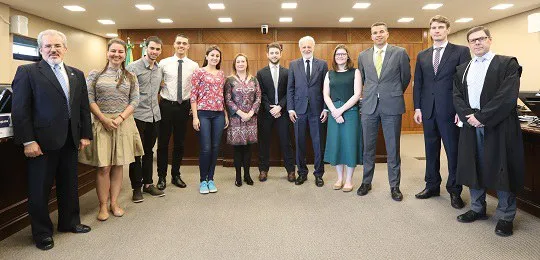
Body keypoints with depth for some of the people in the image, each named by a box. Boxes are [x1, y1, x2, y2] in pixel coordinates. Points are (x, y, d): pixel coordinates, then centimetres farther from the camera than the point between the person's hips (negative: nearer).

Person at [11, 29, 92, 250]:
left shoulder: (77, 75, 11)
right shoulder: (27, 72, -4)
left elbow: (83, 107, 12)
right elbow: (20, 110, -9)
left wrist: (85, 135, 6)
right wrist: (28, 141, -15)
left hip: (70, 140, 5)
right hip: (42, 141, -5)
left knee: (69, 185, 16)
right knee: (39, 189, 7)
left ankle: (70, 222, 33)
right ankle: (42, 232, 23)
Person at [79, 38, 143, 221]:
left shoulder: (130, 77, 9)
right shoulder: (95, 75, 5)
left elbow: (134, 101, 3)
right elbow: (89, 99, 0)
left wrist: (120, 118, -10)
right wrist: (104, 119, -12)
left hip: (124, 123, 2)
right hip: (101, 123, -2)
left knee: (118, 165, 6)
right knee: (103, 167, -3)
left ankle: (114, 202, 17)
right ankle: (103, 206, 9)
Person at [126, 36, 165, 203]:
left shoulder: (160, 69, 12)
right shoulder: (133, 67, -7)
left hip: (154, 116, 6)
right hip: (138, 115, -6)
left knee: (149, 151, 14)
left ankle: (148, 184, 25)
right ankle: (137, 187, 13)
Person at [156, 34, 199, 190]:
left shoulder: (194, 66, 3)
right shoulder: (164, 63, -1)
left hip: (184, 106, 2)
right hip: (166, 105, -1)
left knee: (179, 142, 10)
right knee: (163, 142, 4)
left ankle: (176, 175, 25)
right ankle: (161, 176, 17)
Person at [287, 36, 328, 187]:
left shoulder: (322, 64, 5)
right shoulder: (293, 65, 8)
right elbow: (290, 88, 6)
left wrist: (326, 108, -3)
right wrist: (290, 109, -2)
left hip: (317, 109, -1)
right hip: (299, 109, 1)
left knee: (318, 143, 5)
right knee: (300, 142, 7)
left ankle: (319, 174, 17)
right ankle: (302, 173, 20)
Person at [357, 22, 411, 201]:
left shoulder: (400, 53, 1)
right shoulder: (363, 56, 8)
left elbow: (406, 78, 10)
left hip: (392, 106, -2)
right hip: (369, 106, 2)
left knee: (393, 148, 4)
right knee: (368, 147, 9)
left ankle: (394, 185, 16)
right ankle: (366, 182, 22)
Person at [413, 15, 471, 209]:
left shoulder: (461, 52, 1)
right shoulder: (422, 56, 12)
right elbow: (417, 83, 12)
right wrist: (417, 108, 4)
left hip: (450, 110, -4)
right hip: (428, 110, 4)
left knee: (453, 151, 2)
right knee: (431, 150, 12)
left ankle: (454, 191, 15)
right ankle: (432, 186, 24)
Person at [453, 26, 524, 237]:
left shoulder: (507, 64, 0)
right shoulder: (462, 69, 16)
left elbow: (508, 96, -13)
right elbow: (457, 97, 7)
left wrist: (482, 117, -17)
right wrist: (469, 116, -10)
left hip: (498, 127, -4)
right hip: (471, 127, 5)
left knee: (502, 170, 1)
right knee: (473, 168, 10)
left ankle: (506, 217, 15)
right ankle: (477, 209, 26)